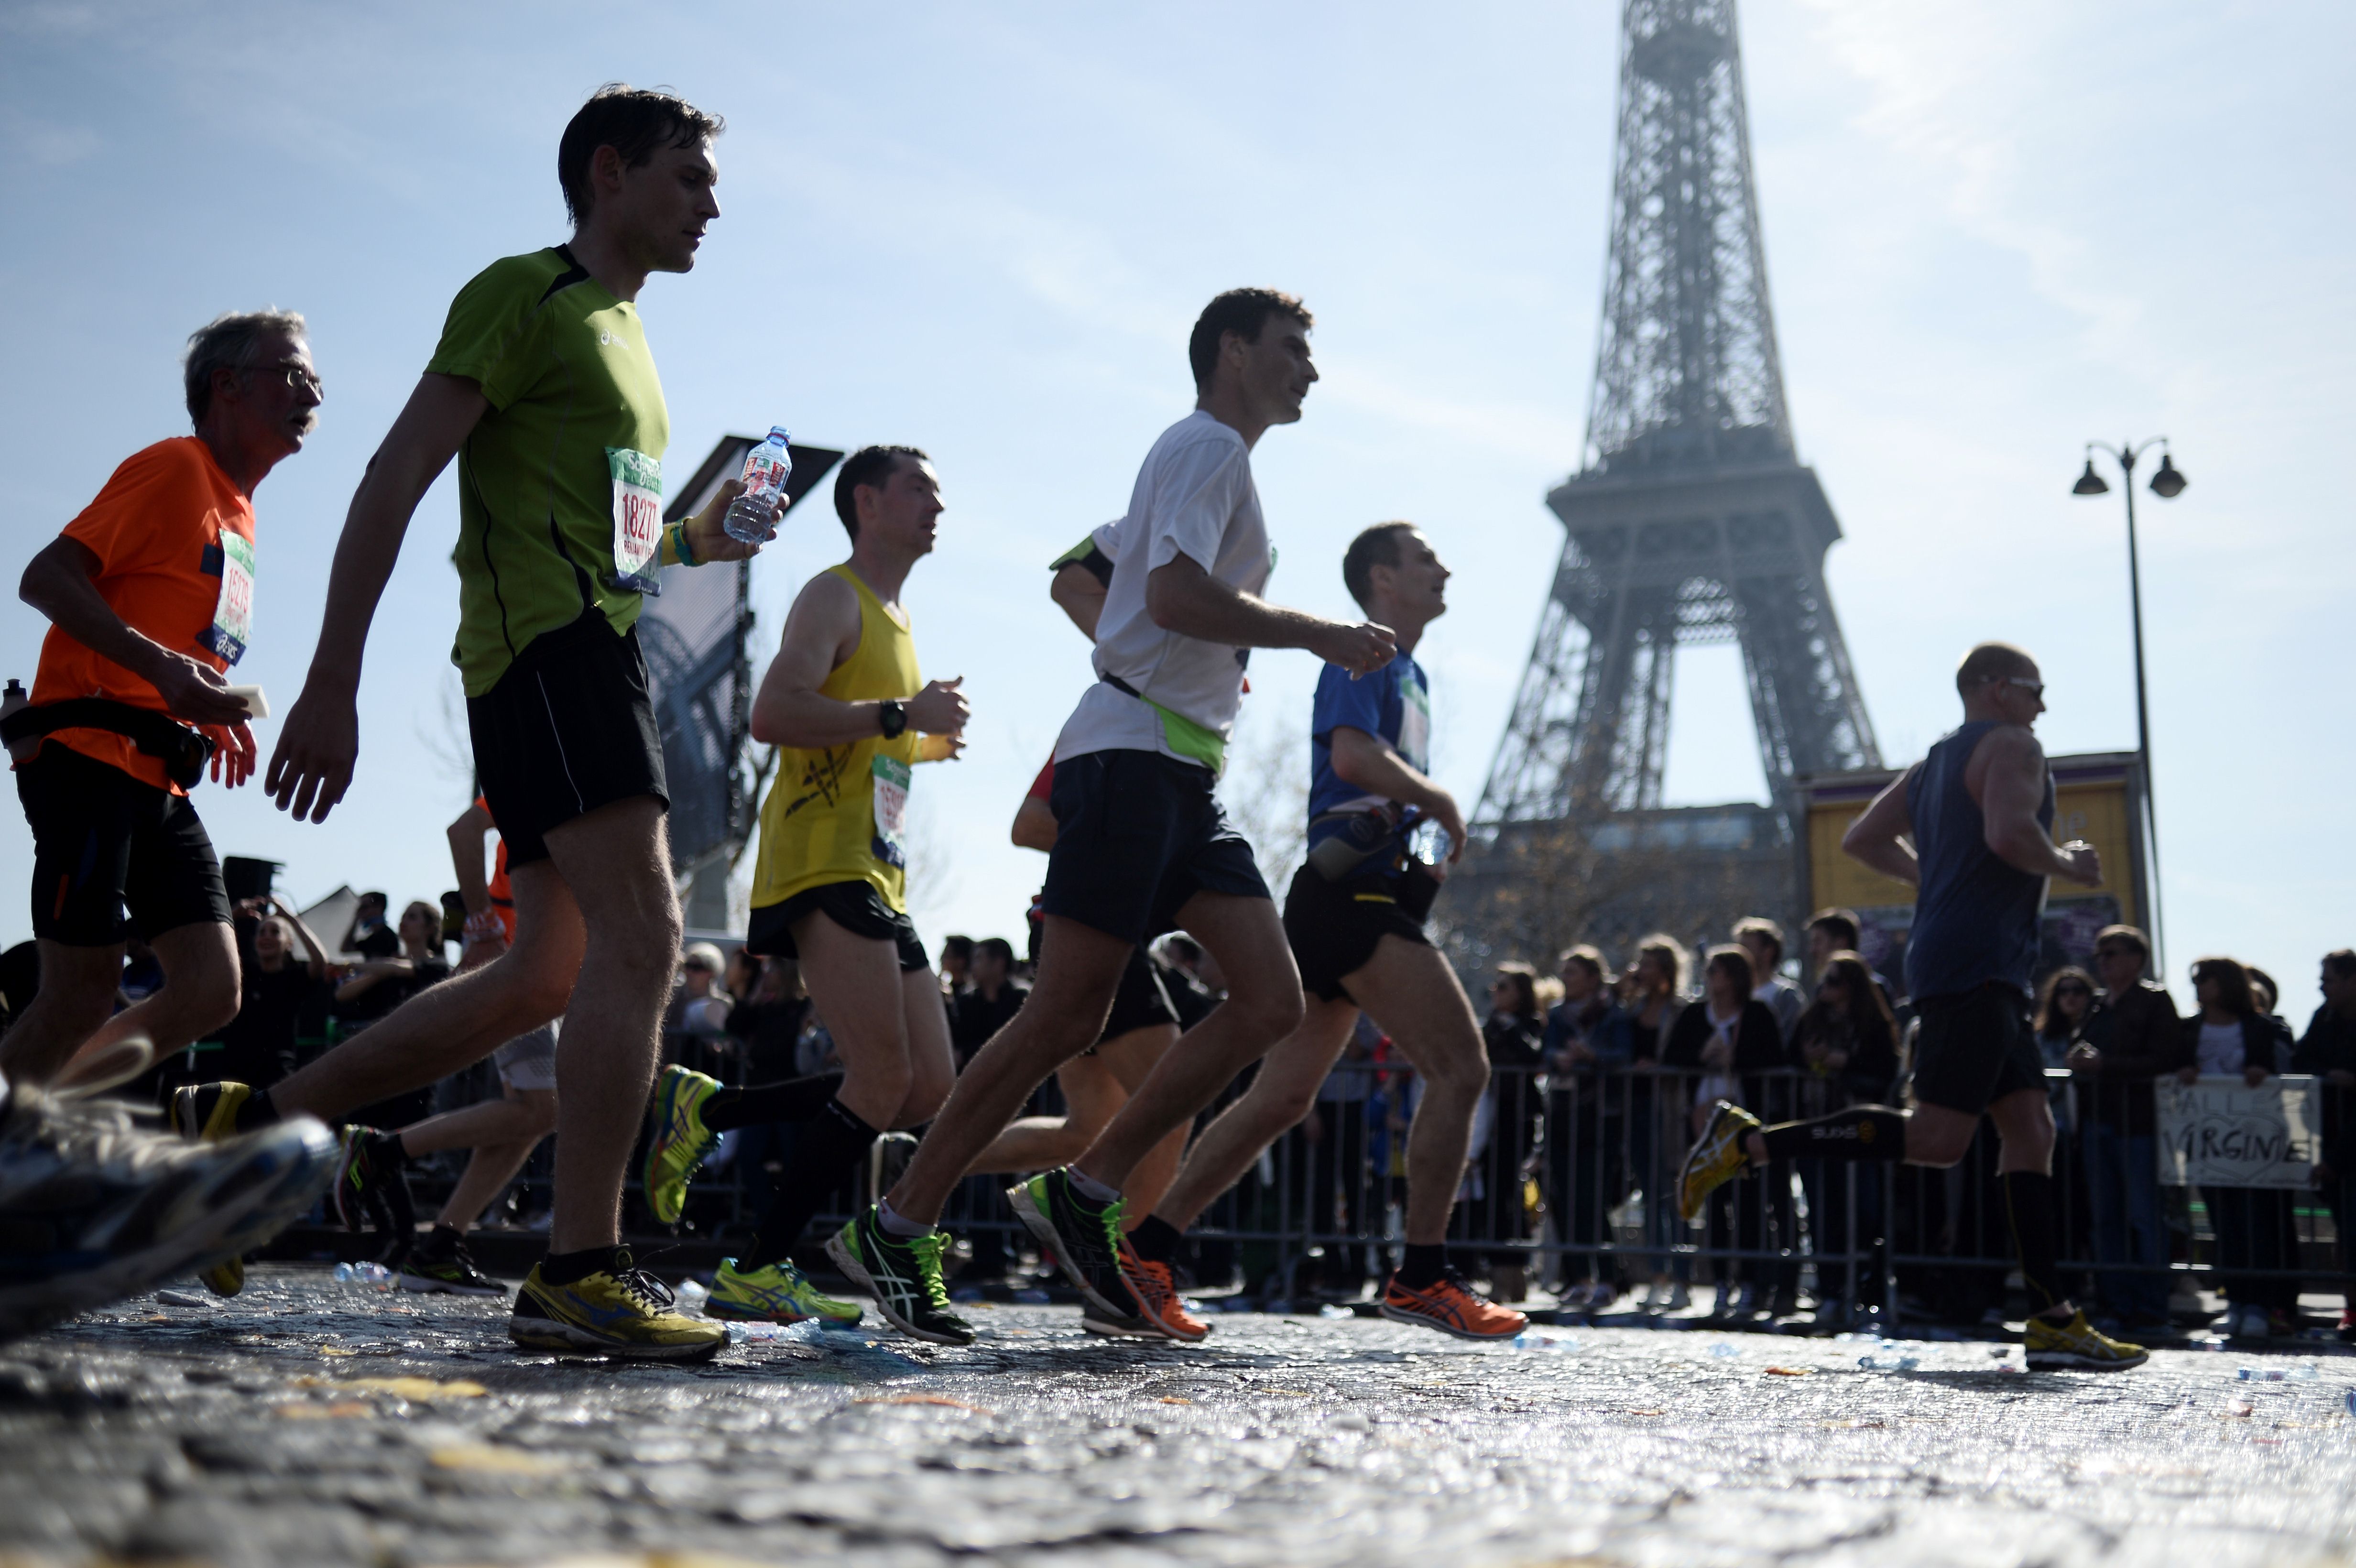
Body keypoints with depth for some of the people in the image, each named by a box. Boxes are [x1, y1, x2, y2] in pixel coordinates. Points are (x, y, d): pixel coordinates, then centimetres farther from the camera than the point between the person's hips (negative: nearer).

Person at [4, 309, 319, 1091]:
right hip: (89, 756, -8)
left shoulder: (238, 514, 21)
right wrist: (164, 668, -23)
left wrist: (214, 712, 12)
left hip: (158, 780, 8)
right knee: (83, 997, -9)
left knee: (212, 991, 0)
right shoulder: (175, 467, -4)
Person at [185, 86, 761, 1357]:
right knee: (639, 936, -18)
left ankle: (253, 1121, 18)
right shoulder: (525, 295, -2)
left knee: (547, 975, 9)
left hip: (597, 647, 10)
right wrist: (331, 686, -16)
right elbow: (396, 480, -10)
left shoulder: (623, 331, 26)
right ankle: (578, 1272, -17)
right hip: (548, 642, -10)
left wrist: (690, 543, 15)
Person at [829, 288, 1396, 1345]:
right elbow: (1174, 594, -20)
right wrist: (1318, 636, -16)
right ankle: (894, 1228, -2)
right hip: (1134, 756, -10)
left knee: (1271, 999, -3)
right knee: (1066, 1018, -11)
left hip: (1182, 778, 10)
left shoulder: (1211, 457, 27)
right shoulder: (1208, 445, -3)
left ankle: (1084, 1193, 1)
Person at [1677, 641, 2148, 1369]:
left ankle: (2054, 1323, 3)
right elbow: (2010, 833, -21)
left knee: (2031, 1132, 6)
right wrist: (2066, 864, -3)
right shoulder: (2011, 746, -3)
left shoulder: (1934, 763, 24)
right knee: (1936, 1138, -15)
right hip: (1977, 965, -10)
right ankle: (1750, 1142, -14)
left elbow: (1861, 839, 25)